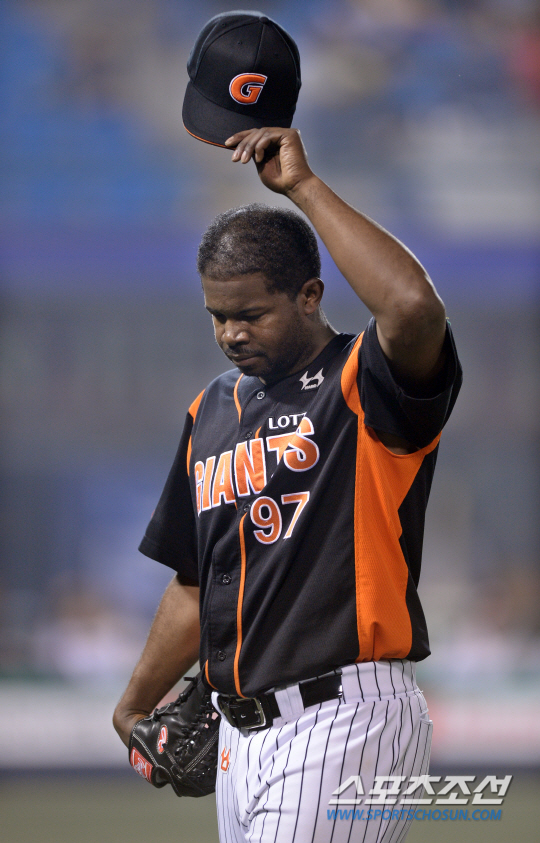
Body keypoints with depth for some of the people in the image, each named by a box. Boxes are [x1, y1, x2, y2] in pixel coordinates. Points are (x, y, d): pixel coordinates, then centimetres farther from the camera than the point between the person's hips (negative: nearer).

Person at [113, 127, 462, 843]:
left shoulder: (362, 386, -5)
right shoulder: (213, 411, 18)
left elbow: (415, 306, -29)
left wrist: (304, 186, -20)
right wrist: (136, 708, 20)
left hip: (346, 721, -8)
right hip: (243, 732, 8)